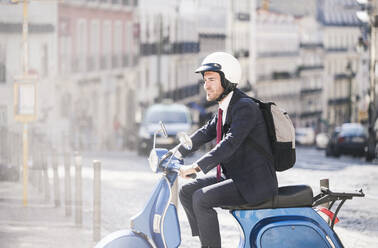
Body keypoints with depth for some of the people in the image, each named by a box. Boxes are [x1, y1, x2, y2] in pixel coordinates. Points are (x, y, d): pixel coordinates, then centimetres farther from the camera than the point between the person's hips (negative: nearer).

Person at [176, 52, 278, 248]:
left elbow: (230, 143, -29)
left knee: (201, 198, -23)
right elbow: (205, 133, 19)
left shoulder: (245, 107, -19)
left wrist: (195, 167, -35)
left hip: (254, 184, -10)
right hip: (233, 176, 10)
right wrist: (176, 153, 8)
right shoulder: (225, 108, 12)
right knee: (187, 191, 5)